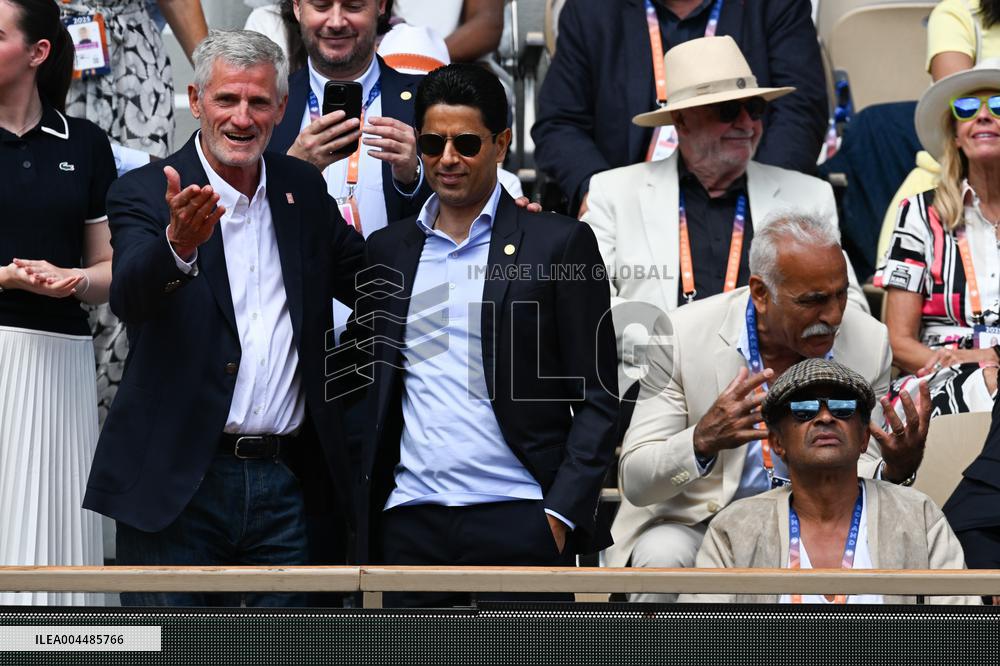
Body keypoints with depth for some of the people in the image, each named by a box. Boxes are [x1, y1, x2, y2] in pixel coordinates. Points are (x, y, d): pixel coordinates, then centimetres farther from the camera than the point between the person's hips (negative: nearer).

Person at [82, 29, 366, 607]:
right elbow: (130, 298, -22)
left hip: (284, 485, 4)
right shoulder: (145, 194, -4)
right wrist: (179, 243, -43)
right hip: (177, 484, -4)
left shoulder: (303, 188, 12)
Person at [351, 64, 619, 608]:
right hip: (410, 522, 3)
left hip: (516, 520, -3)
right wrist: (364, 517, 8)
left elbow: (596, 400, 0)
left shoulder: (559, 244, 2)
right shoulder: (387, 250, 15)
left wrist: (561, 514, -9)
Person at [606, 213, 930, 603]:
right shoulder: (683, 334, -14)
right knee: (662, 556, -34)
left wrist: (897, 469, -22)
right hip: (695, 522, -2)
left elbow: (860, 473, 3)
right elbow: (635, 481, -15)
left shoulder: (868, 342, -6)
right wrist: (703, 441, -36)